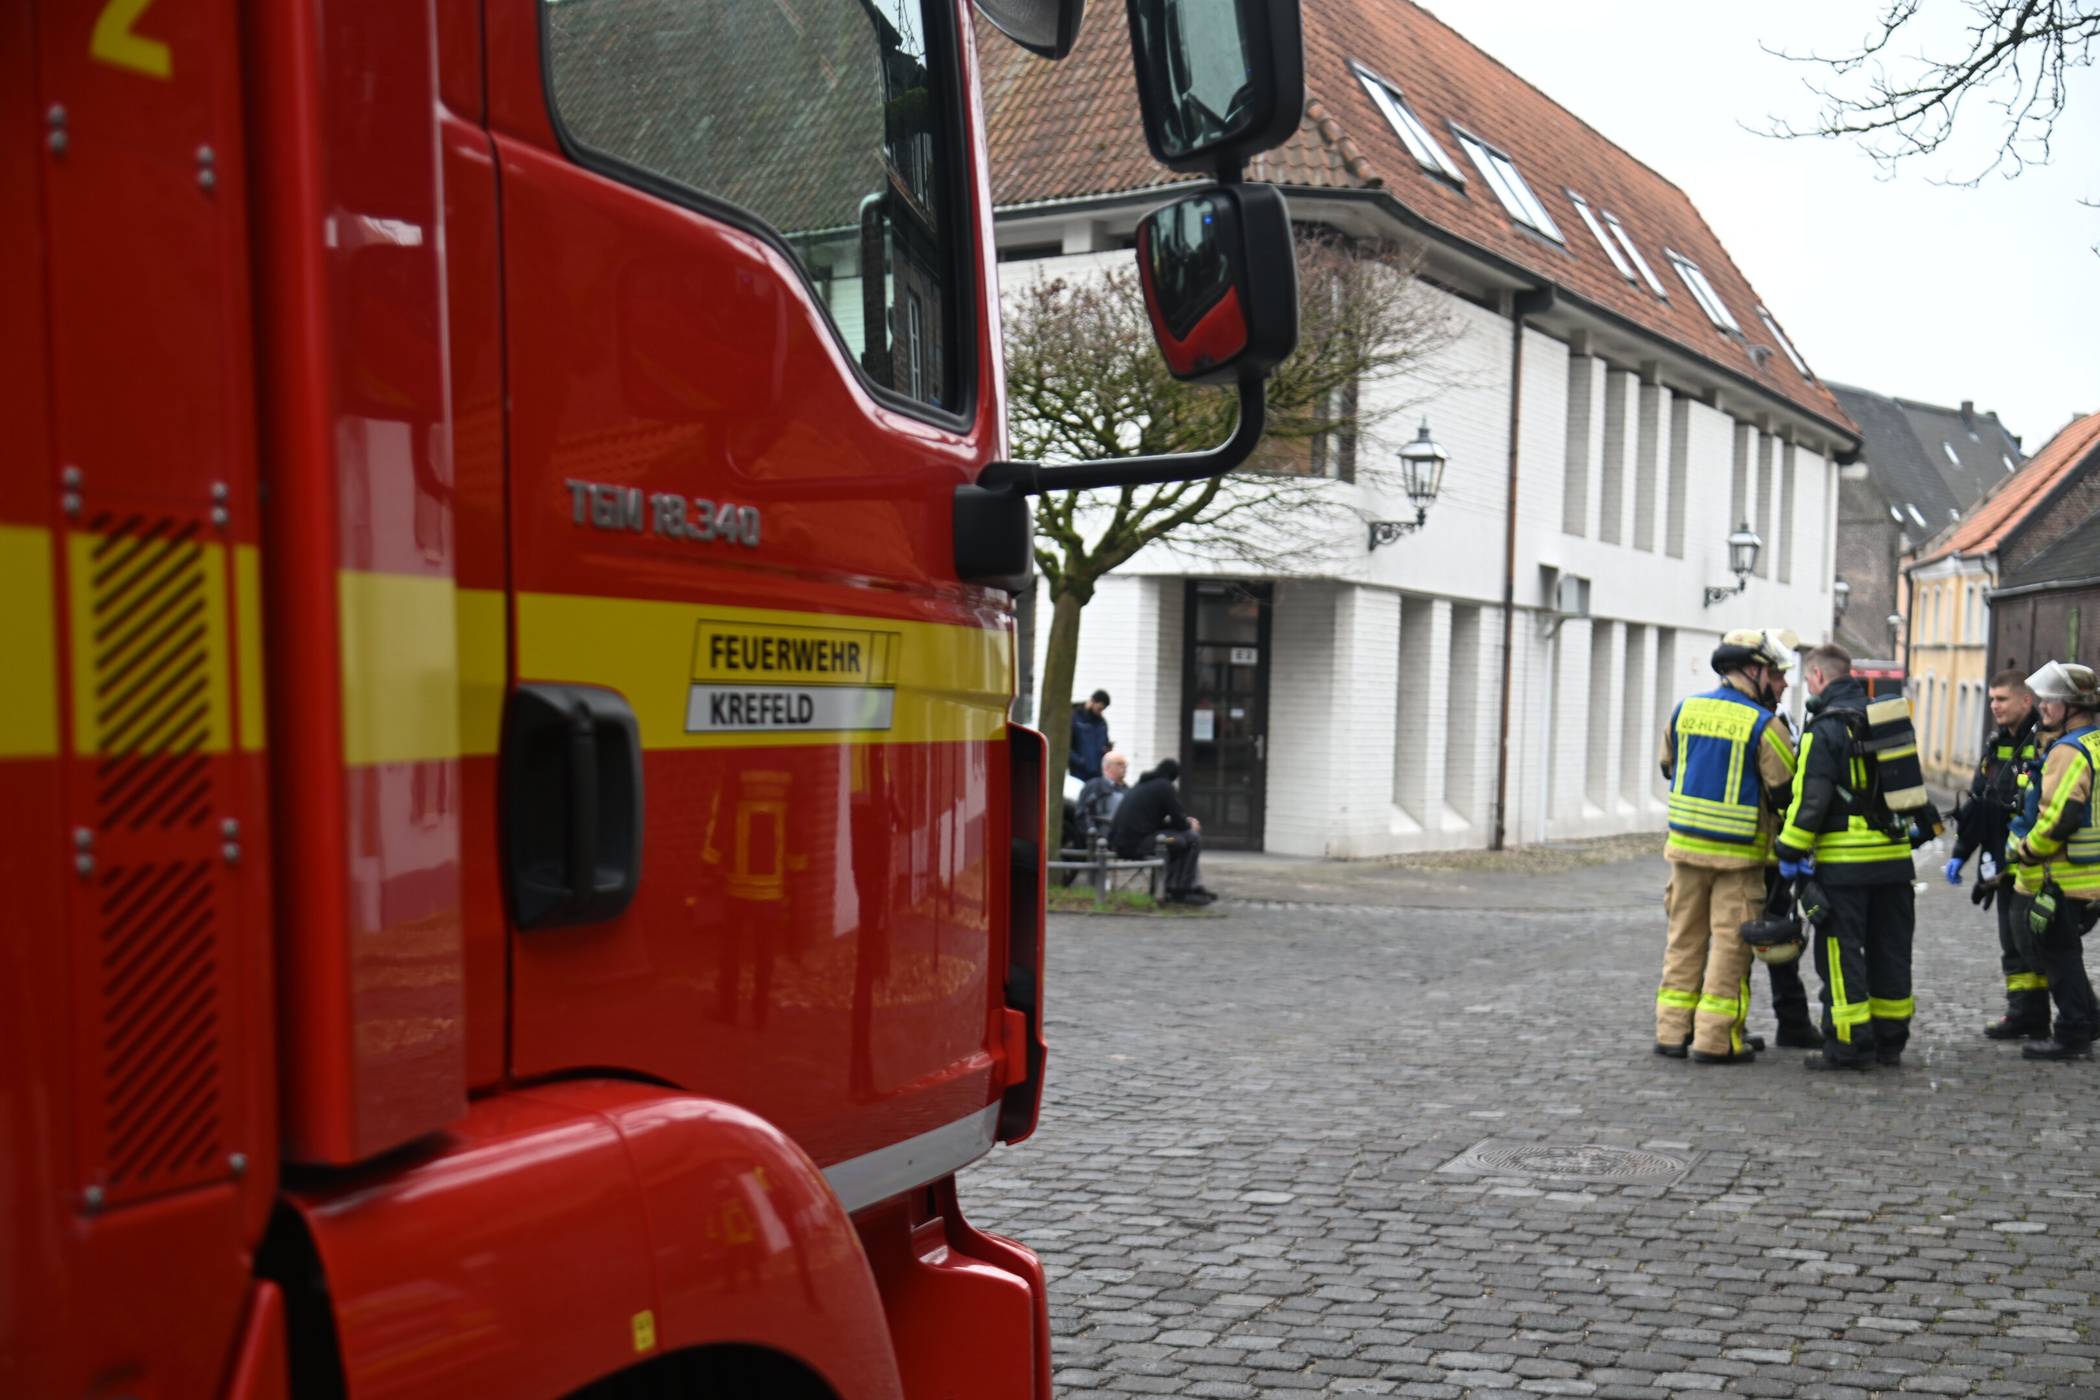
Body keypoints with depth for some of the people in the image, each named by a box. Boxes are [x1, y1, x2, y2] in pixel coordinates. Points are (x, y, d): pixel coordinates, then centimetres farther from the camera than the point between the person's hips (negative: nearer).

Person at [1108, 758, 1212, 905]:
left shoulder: (1142, 785, 22)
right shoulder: (1164, 786, -5)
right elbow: (1179, 822, -5)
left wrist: (1185, 821, 24)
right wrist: (1190, 826, 17)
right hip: (1138, 845, -9)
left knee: (1176, 838, 28)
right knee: (1193, 839, 0)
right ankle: (1181, 892, 5)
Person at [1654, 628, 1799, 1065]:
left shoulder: (1684, 710, 4)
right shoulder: (1762, 725, -13)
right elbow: (1786, 790, -8)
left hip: (1685, 844, 5)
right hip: (1738, 852, -5)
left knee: (1685, 939, 13)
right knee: (1730, 943, 2)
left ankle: (1672, 1031, 15)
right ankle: (1715, 1040, 3)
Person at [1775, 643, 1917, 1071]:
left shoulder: (1824, 727, -11)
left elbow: (1810, 799, -15)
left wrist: (1791, 852, -7)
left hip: (1843, 861, -7)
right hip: (1894, 855, 7)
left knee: (1840, 954, -1)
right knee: (1889, 951, 13)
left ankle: (1849, 1045, -1)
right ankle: (1890, 1041, 20)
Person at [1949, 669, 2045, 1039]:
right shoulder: (1997, 746, 15)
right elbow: (1975, 804, 20)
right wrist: (1960, 854, 19)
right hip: (2003, 864, 9)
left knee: (2029, 940, -6)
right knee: (2011, 942, 12)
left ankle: (2033, 1017, 1)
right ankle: (2021, 1012, 20)